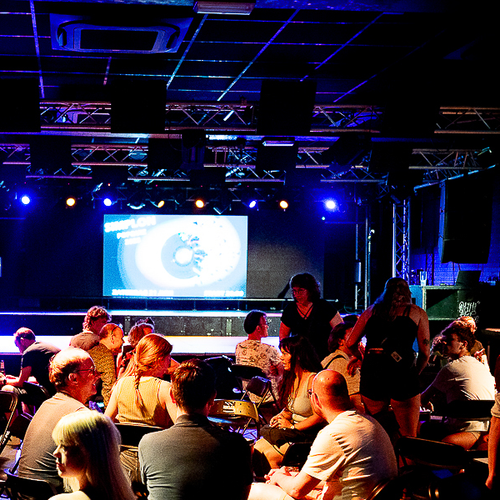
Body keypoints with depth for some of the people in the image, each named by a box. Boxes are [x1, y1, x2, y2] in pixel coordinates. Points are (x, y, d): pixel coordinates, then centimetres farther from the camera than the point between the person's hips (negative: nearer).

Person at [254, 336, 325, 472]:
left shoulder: (313, 380, -17)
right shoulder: (292, 378, 11)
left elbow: (319, 417, -21)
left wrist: (292, 427, -15)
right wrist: (281, 416, 0)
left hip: (308, 436, -9)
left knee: (270, 455, -20)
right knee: (256, 449, -7)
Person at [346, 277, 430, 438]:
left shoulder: (371, 311, 18)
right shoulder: (417, 313, 12)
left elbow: (351, 343, 18)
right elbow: (425, 352, 6)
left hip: (371, 372, 3)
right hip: (402, 371, -3)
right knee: (409, 437, -1)